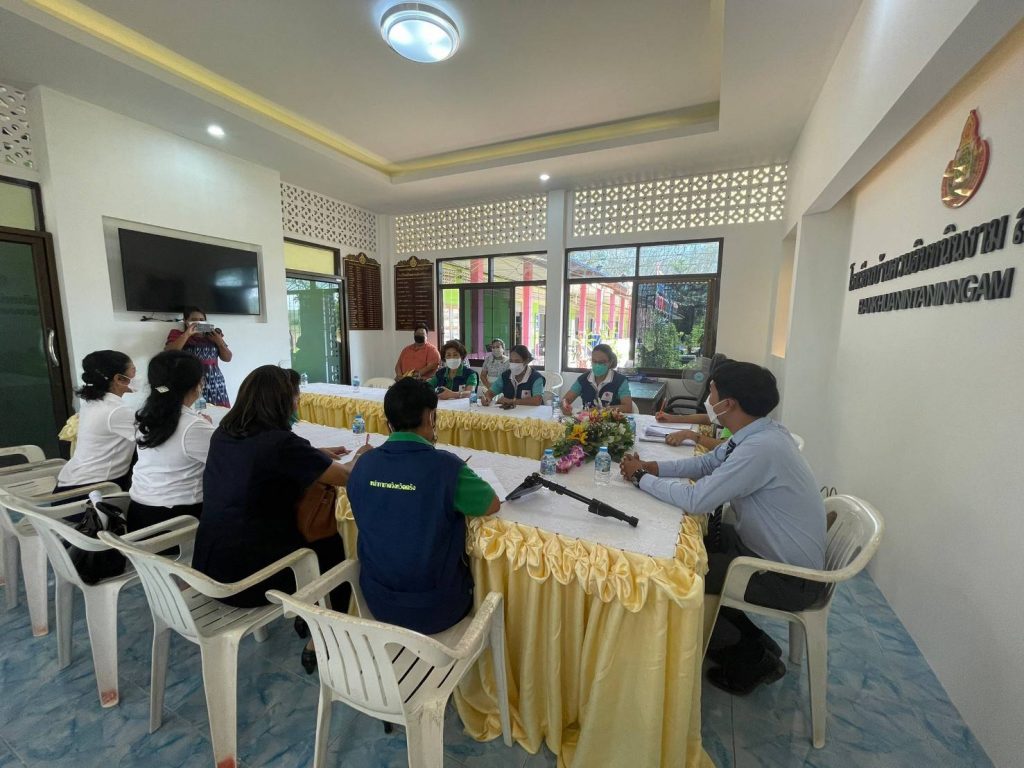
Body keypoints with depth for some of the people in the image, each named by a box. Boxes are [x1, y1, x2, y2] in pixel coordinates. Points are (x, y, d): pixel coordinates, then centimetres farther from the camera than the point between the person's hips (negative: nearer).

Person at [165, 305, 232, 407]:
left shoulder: (214, 335, 17)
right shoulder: (178, 335, 11)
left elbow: (227, 358, 14)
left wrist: (220, 342, 0)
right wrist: (187, 334, -8)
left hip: (214, 383, 2)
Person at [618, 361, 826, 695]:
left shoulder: (761, 448, -32)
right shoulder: (758, 433, -3)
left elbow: (695, 500, -33)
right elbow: (706, 462, 8)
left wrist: (641, 478, -18)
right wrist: (650, 466, -4)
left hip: (790, 579, -8)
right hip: (768, 547, 8)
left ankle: (755, 658, 18)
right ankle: (753, 642, 24)